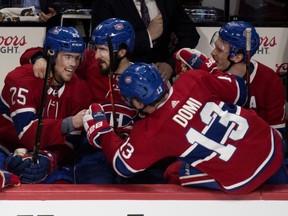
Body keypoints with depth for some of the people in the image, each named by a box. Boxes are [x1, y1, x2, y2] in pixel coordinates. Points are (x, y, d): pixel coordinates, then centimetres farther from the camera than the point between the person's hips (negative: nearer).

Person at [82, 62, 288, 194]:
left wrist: (100, 130, 13)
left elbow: (124, 166, 2)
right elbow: (238, 90, 7)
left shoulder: (150, 133, -11)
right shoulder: (192, 80, -4)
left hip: (243, 179, -4)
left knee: (174, 175, 20)